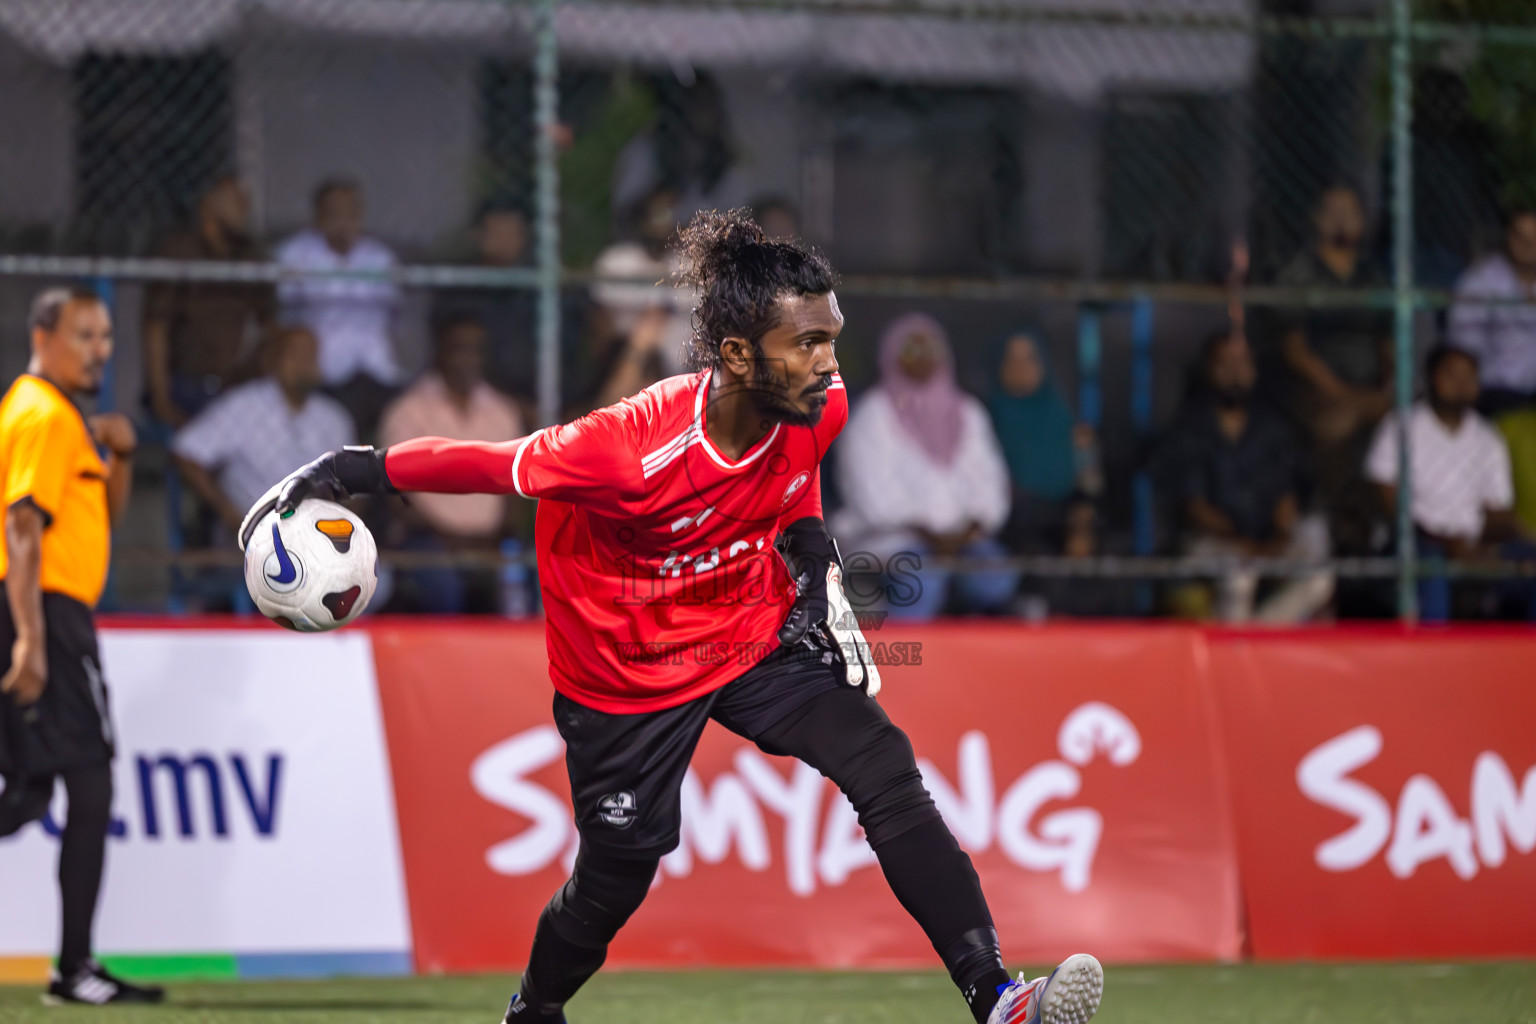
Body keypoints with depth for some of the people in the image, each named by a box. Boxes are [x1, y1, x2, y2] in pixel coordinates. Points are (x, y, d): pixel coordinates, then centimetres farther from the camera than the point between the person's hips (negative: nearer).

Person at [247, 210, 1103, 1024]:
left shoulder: (820, 407, -17)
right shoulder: (635, 452, -36)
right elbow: (483, 463, -24)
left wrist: (818, 569, -2)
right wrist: (347, 474, -19)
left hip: (757, 635, 4)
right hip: (626, 673, -4)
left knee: (887, 771, -16)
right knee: (620, 869, 7)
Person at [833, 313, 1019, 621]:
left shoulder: (968, 414, 20)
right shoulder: (874, 414, 7)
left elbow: (987, 480, 11)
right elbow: (875, 492, -5)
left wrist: (971, 529, -9)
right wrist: (927, 534, -16)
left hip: (962, 535, 4)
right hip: (893, 535, -4)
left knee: (995, 581, -27)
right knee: (923, 580, -36)